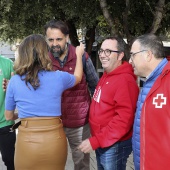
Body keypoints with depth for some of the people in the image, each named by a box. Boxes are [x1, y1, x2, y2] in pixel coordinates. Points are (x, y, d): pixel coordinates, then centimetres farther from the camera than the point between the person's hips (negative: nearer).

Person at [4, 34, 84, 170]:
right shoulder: (58, 77, -3)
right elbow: (78, 77, 21)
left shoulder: (14, 81, -3)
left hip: (27, 142, 0)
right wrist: (79, 54, 37)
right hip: (55, 140, 1)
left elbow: (9, 116, 9)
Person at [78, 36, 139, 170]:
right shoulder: (107, 76, 10)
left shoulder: (125, 80, -21)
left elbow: (123, 119, -26)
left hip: (114, 146, -9)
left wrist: (95, 141, -24)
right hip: (101, 143, 9)